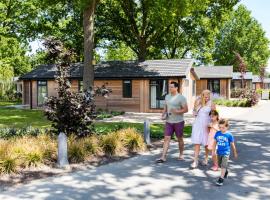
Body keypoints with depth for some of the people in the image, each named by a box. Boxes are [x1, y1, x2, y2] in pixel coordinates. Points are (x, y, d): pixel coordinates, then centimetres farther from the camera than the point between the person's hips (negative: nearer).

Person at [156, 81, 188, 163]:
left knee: (180, 139, 10)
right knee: (166, 138, -3)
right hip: (168, 122, 4)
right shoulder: (167, 96, 8)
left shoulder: (181, 97, -10)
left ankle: (181, 155, 28)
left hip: (178, 122, -4)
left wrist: (177, 111, -25)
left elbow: (186, 109, -11)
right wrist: (163, 114, 1)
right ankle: (163, 157, -6)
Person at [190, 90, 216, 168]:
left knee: (206, 143, 9)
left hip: (206, 125, -2)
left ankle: (206, 158, 31)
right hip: (197, 124, 2)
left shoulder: (211, 104, -7)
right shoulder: (198, 102, 4)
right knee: (197, 142, -3)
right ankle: (195, 161, -3)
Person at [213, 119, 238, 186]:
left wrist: (235, 153, 8)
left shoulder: (229, 135, -12)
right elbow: (215, 142, 7)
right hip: (219, 152, 5)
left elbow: (232, 144, 0)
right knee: (220, 165, 20)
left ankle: (221, 179, -7)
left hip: (226, 153, -5)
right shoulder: (217, 133, -4)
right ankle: (226, 172, 48)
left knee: (223, 165, -11)